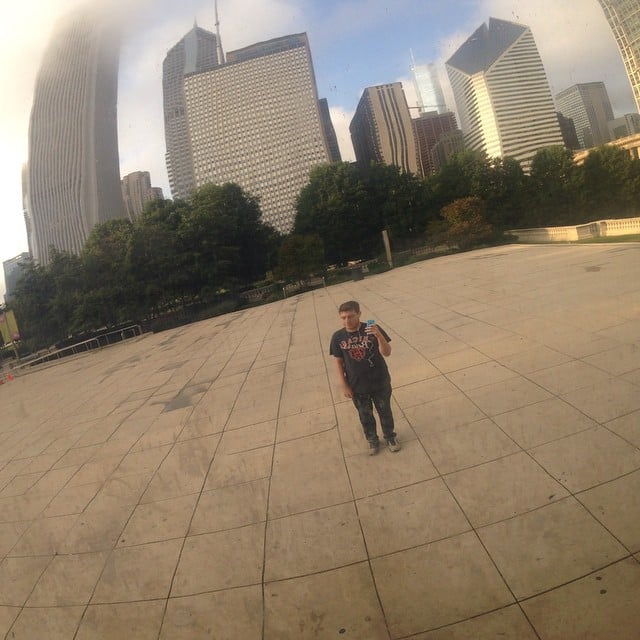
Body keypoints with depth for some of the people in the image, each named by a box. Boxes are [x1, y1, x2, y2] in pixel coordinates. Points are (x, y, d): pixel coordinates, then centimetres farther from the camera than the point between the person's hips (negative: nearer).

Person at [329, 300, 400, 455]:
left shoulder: (373, 329, -17)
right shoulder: (337, 337, -11)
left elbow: (387, 353, -20)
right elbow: (338, 362, -3)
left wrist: (378, 335, -37)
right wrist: (343, 385, -5)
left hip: (380, 383, -1)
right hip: (357, 387, 1)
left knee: (385, 412, 19)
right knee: (365, 416, 19)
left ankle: (390, 437, 43)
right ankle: (373, 440, 42)